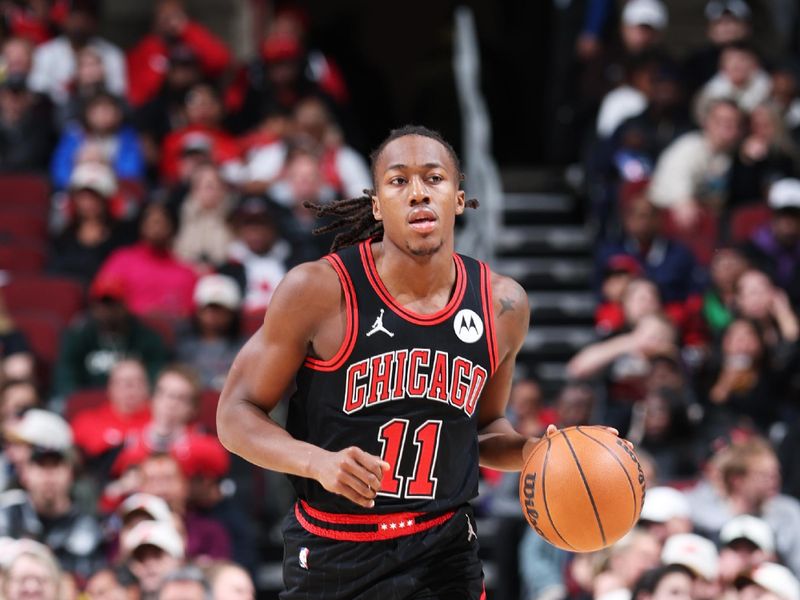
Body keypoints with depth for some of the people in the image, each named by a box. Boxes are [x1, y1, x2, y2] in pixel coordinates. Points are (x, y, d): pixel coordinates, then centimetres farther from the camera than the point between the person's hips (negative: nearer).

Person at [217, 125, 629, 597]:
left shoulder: (503, 305, 1)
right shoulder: (319, 290, -12)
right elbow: (236, 415, -8)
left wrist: (528, 451, -4)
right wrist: (318, 462, -26)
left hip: (445, 553, 3)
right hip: (334, 556, -3)